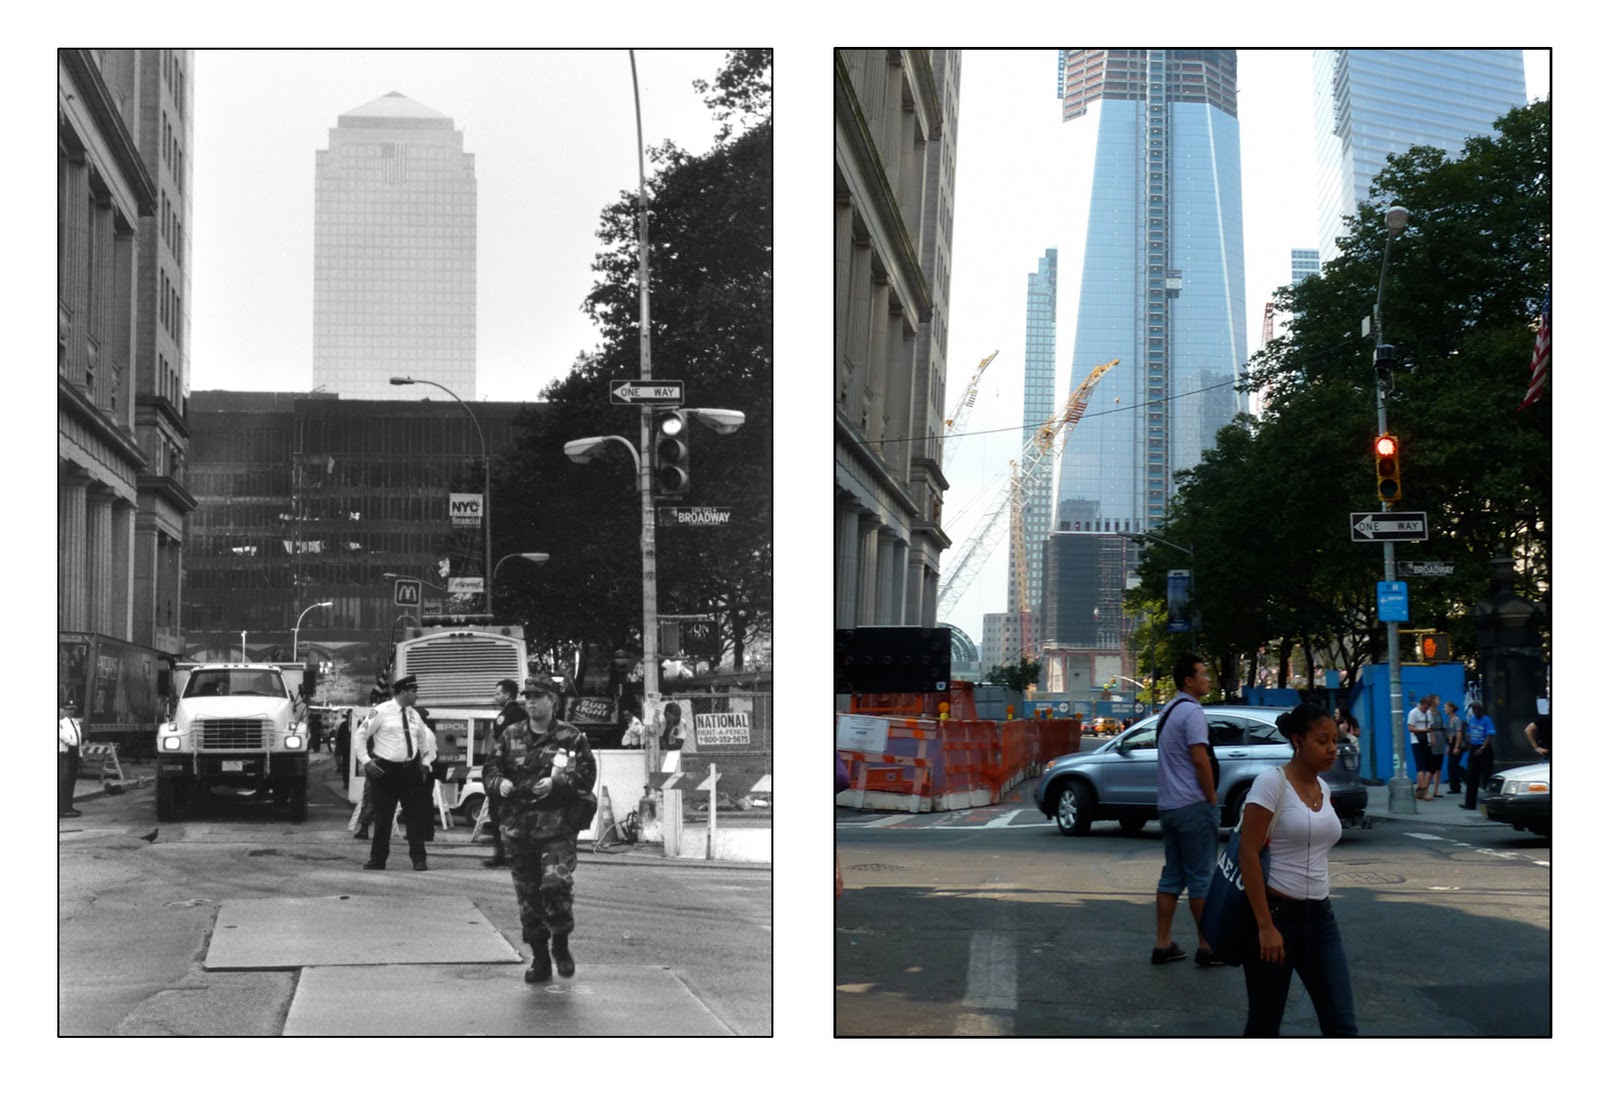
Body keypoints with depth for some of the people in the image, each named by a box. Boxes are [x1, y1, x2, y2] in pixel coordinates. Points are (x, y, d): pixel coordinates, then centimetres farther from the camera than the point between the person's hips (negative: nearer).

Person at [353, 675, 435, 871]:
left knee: (416, 815, 1)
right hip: (386, 770, -5)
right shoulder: (381, 712, -7)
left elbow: (424, 738, 26)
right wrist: (366, 761, -9)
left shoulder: (413, 715, 10)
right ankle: (378, 859, 11)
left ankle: (419, 859, 5)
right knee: (383, 817, 2)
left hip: (410, 770, 5)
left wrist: (425, 761, 17)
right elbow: (361, 735, -3)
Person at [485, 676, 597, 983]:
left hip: (558, 825, -4)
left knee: (555, 884, -18)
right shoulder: (511, 736, 12)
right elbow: (490, 767, 14)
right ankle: (539, 958, 18)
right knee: (527, 894, 6)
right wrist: (499, 782, -8)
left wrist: (557, 783, -19)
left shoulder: (570, 738, 1)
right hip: (518, 827, 4)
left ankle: (560, 944, 7)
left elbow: (586, 776, -4)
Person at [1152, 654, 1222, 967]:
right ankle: (1206, 947, 0)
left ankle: (1163, 945, 10)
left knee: (1172, 876, 11)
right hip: (1193, 805, -9)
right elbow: (1200, 759, -20)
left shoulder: (1168, 711, 16)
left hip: (1168, 805, 9)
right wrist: (1213, 800, -12)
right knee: (1201, 878, -3)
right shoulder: (1191, 711, -14)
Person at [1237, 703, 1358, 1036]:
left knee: (1342, 1026, -3)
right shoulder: (1272, 782, -13)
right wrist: (1265, 926, -20)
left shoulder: (1323, 788, 9)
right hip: (1276, 913, -7)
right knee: (1264, 1025, 4)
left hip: (1320, 917, 7)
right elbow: (1248, 855, -17)